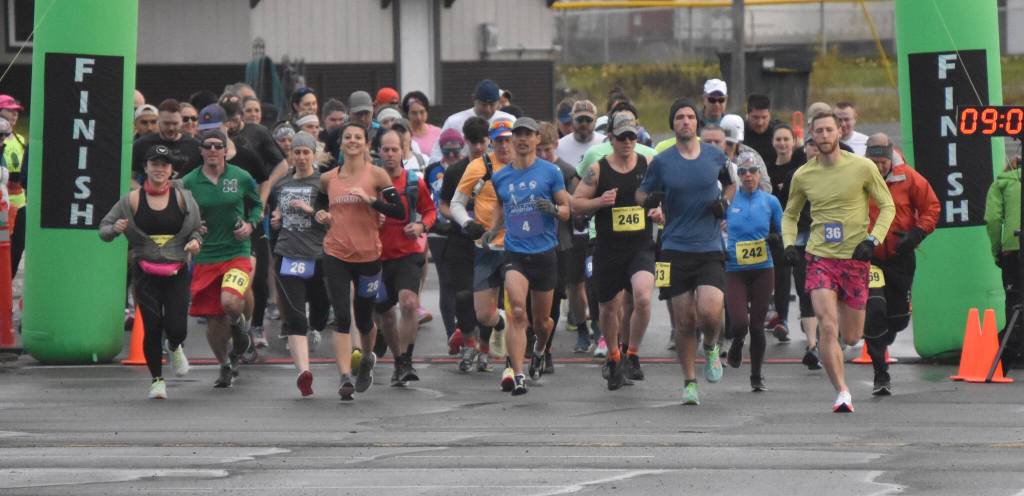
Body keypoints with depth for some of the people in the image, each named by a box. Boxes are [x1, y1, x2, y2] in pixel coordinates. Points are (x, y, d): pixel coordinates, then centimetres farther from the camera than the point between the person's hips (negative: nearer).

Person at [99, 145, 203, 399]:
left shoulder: (182, 198, 3)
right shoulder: (133, 200, 1)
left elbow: (197, 229, 15)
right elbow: (104, 229, 6)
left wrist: (195, 241, -7)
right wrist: (115, 228, -16)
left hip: (177, 271, 0)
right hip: (145, 271, 0)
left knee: (176, 327, -9)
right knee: (152, 327, -6)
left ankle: (175, 348, 31)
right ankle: (157, 380, 14)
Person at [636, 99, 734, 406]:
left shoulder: (715, 157, 5)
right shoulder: (661, 162, 2)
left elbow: (730, 184, 24)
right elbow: (641, 194, 12)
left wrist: (724, 202, 4)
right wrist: (650, 202, -11)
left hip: (710, 250, 0)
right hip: (676, 250, 0)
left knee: (710, 312, -17)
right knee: (684, 321, 0)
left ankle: (711, 347, 17)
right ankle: (690, 382, 15)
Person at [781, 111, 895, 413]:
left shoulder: (862, 168, -3)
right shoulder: (803, 176, 3)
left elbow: (887, 206, 5)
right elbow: (790, 215, 19)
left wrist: (872, 240, -9)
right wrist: (789, 244, 0)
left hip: (854, 259, 0)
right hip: (819, 258, 0)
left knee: (851, 338, 7)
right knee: (827, 327, -18)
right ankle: (842, 393, -14)